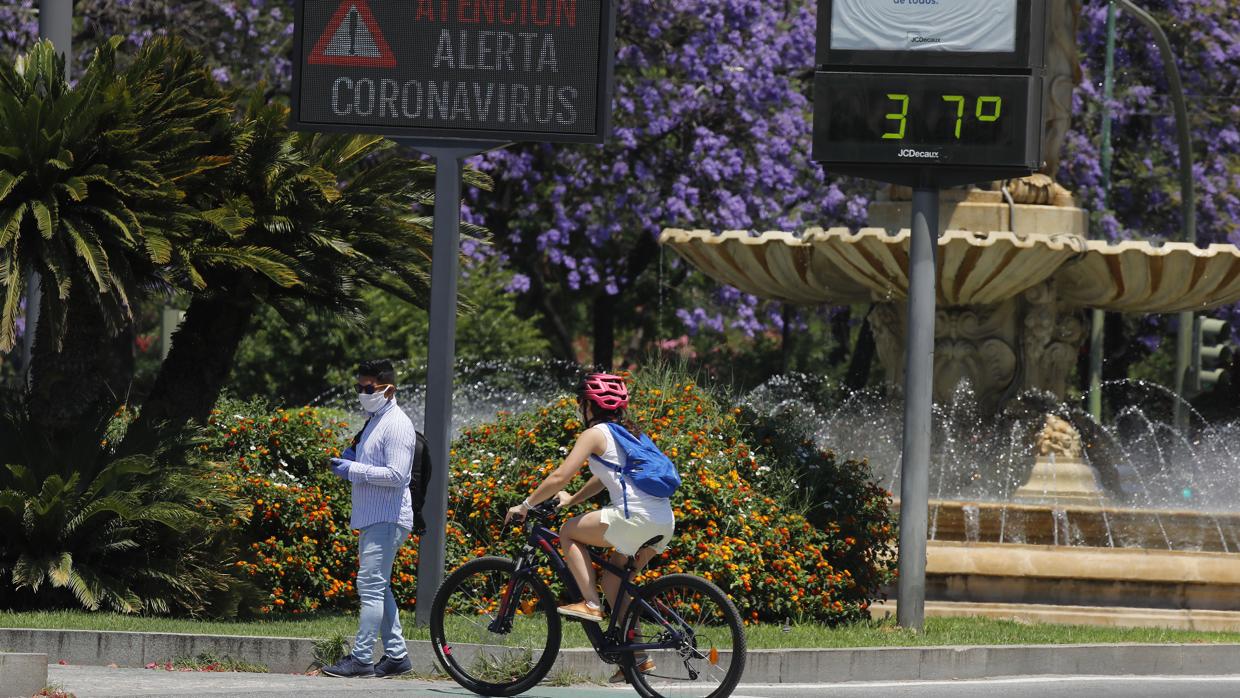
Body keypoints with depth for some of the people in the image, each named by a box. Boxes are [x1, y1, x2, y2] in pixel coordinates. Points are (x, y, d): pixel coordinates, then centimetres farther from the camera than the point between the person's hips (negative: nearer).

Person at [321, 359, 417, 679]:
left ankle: (361, 658, -13)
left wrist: (354, 470, -18)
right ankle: (396, 655, 18)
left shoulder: (396, 425, -13)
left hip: (387, 519, -11)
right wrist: (351, 460, 9)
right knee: (377, 587, 13)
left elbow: (395, 475, -21)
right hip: (372, 518, 11)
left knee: (371, 585, -12)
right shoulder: (374, 422, 18)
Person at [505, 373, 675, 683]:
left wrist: (525, 505, 4)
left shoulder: (595, 434, -1)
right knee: (613, 579, 19)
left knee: (569, 532, 8)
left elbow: (559, 477, -5)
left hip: (636, 516, -8)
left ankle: (591, 604, 0)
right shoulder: (625, 432, 24)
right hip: (665, 521, 8)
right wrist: (571, 499, 39)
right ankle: (638, 655, 16)